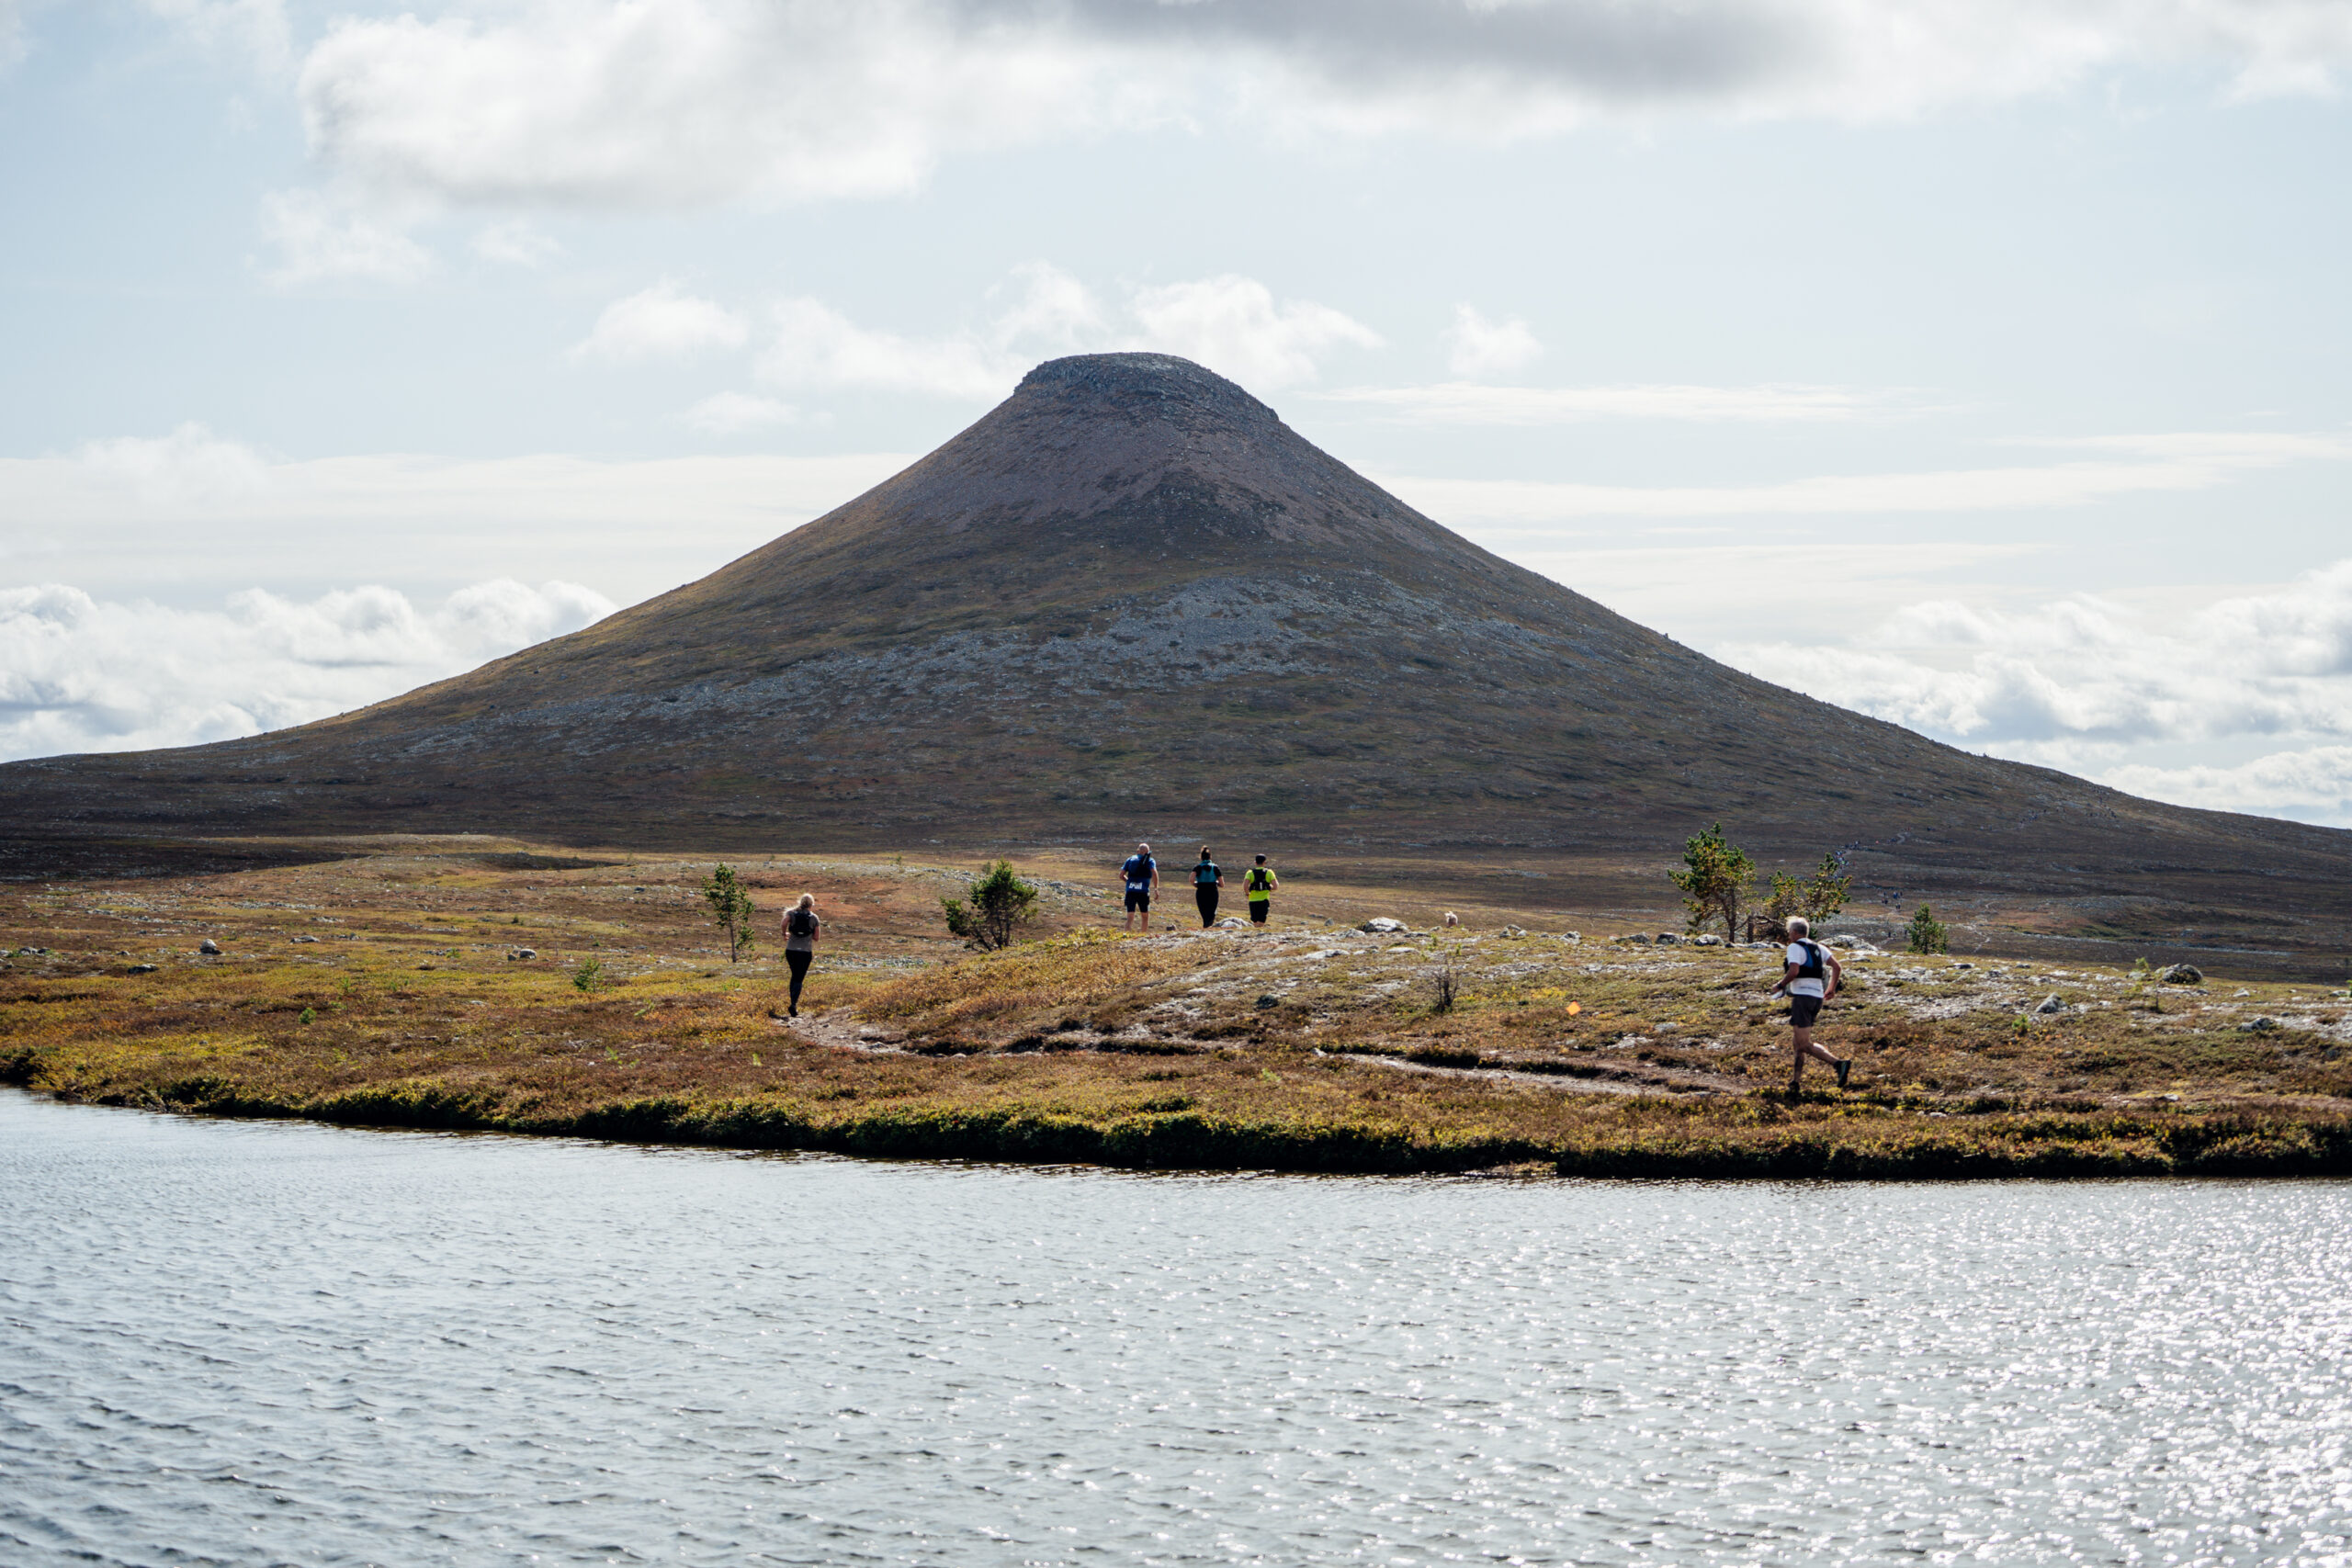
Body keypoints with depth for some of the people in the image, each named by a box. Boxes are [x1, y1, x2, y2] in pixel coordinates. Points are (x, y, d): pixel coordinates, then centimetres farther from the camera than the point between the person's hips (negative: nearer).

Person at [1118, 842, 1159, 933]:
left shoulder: (1130, 859, 14)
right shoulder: (1150, 861, 6)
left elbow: (1121, 876, 11)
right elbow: (1154, 873, -12)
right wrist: (1156, 888, -5)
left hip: (1130, 891, 2)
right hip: (1143, 891, -2)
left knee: (1130, 917, -3)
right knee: (1145, 916, 16)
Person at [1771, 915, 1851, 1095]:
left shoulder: (1795, 947, -6)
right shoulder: (1818, 948, 16)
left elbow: (1794, 972, -20)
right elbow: (1837, 967, 12)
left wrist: (1779, 986, -5)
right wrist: (1832, 989, 23)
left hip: (1802, 996, -9)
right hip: (1817, 997, 9)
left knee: (1804, 1045, -14)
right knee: (1799, 1042, 16)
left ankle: (1839, 1064, -29)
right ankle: (1795, 1082, 14)